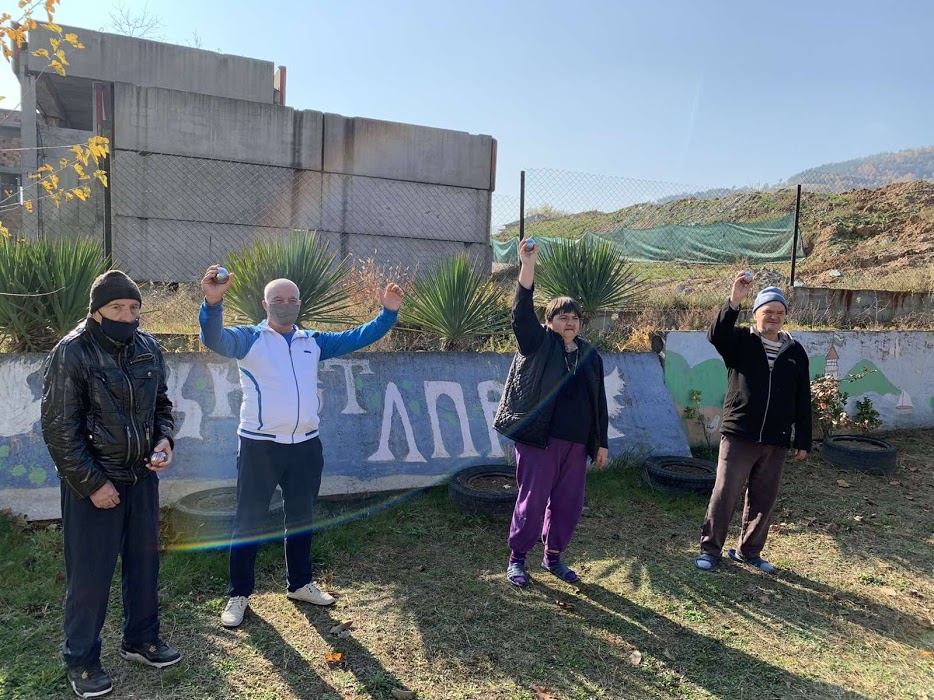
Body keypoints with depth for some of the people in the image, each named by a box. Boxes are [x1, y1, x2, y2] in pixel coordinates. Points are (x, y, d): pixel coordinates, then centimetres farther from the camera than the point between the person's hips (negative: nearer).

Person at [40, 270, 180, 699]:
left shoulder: (147, 347, 2)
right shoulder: (71, 353, -14)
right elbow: (59, 429, -13)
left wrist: (165, 439, -6)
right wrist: (92, 484, -14)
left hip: (142, 477, 6)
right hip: (93, 483, -5)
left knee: (144, 562, 16)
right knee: (89, 573, 5)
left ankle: (141, 640, 34)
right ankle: (81, 661, 24)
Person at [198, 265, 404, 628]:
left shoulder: (313, 341, 11)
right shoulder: (249, 338, -3)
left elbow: (357, 338, 13)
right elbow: (215, 339, -21)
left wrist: (388, 313, 2)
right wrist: (213, 302, -40)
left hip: (305, 445, 5)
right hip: (260, 446, -4)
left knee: (301, 517, 17)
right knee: (249, 521, 5)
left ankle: (300, 583, 34)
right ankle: (238, 595, 20)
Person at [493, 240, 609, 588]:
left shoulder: (591, 356, 14)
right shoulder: (538, 344, 1)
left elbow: (599, 401, 16)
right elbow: (522, 311, -16)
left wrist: (602, 442, 13)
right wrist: (528, 265, -26)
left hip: (576, 443, 5)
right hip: (538, 440, -5)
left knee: (569, 504, 11)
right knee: (532, 501, 0)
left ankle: (553, 556, 30)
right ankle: (517, 558, 18)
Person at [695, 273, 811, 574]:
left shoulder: (795, 352, 10)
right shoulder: (741, 341, 1)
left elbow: (803, 401, 11)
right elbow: (716, 335, -23)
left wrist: (803, 441, 9)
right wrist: (734, 302, -36)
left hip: (776, 441, 4)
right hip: (739, 436, -3)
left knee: (763, 500, 12)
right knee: (724, 494, -1)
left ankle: (749, 551, 28)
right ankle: (710, 548, 13)